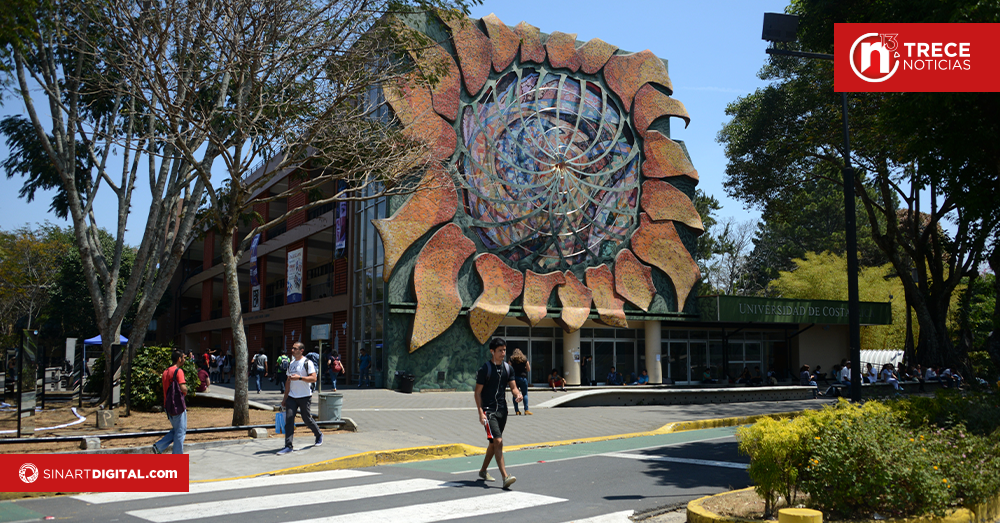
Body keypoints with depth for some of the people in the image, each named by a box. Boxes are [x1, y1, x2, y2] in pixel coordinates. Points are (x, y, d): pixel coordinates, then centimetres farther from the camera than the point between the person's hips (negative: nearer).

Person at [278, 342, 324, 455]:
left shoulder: (307, 363, -7)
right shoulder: (291, 364, 15)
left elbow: (313, 378, -15)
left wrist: (299, 377, -25)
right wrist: (285, 398, 17)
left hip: (305, 397, -6)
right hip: (291, 397, 6)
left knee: (307, 419, 3)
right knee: (289, 419, -6)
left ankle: (319, 435, 30)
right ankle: (288, 446, -7)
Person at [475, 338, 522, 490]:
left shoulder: (508, 368, 8)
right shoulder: (484, 369, -9)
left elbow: (513, 386, 9)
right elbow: (478, 392, -7)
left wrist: (518, 394, -16)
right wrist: (481, 413, -15)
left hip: (502, 410, 6)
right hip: (488, 410, -6)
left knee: (494, 443, 15)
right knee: (498, 441, -17)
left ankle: (483, 471, 33)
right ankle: (505, 477, -21)